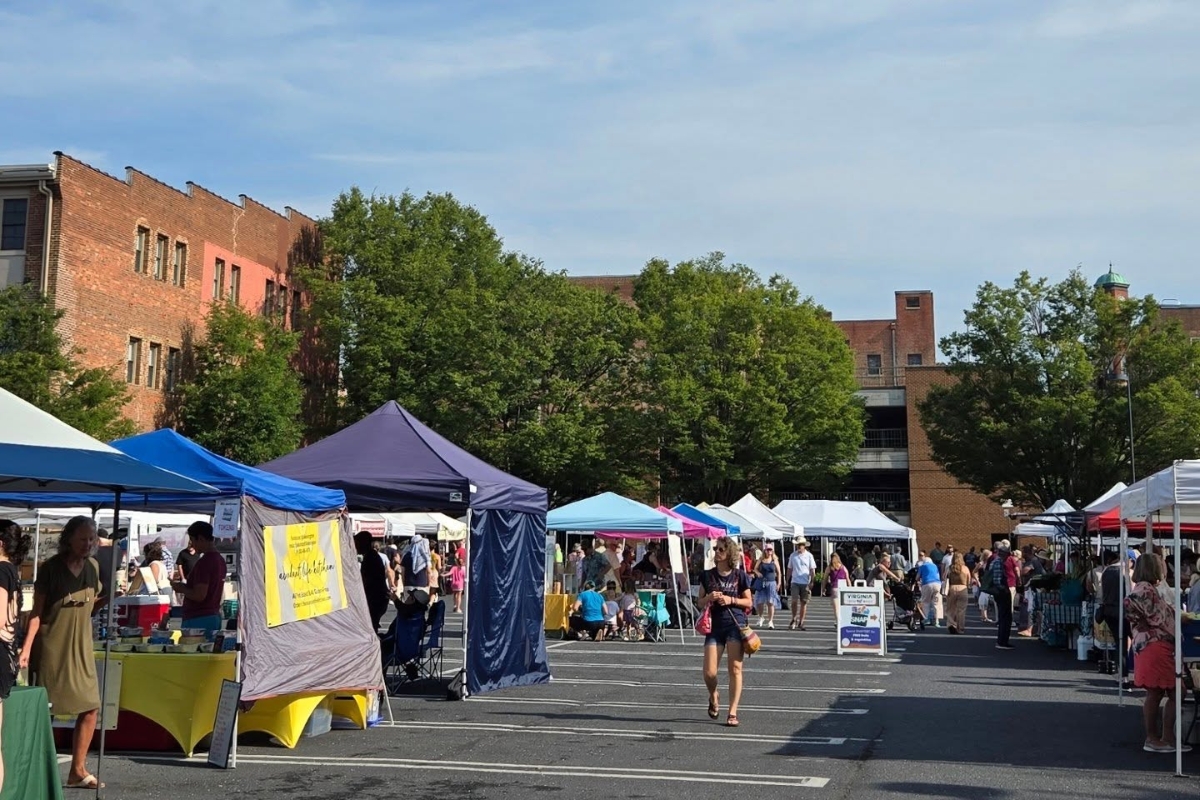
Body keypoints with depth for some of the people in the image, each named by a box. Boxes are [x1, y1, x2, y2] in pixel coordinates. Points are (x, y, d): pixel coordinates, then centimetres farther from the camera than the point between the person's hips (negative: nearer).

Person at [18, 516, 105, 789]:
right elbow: (37, 611, -9)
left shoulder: (93, 566, 4)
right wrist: (26, 648, -17)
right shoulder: (51, 568, -10)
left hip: (81, 646, 5)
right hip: (52, 646, -5)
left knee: (90, 708, 3)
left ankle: (77, 771, 13)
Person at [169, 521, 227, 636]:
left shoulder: (204, 563, -18)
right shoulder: (220, 559, 11)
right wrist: (186, 586, 17)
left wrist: (181, 589, -6)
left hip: (198, 619, -9)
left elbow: (199, 595, -22)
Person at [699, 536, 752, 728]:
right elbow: (700, 602, 12)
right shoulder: (707, 575, 7)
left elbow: (749, 602, 6)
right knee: (709, 672, -5)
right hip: (714, 625, 2)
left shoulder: (739, 576, 2)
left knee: (735, 669, -6)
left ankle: (732, 713, 0)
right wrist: (709, 598, -9)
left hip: (735, 624, -2)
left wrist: (731, 600, -11)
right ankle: (713, 696, 28)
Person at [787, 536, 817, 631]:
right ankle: (794, 620, 8)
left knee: (804, 602, 3)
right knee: (794, 601, -10)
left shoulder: (809, 556, 2)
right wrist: (787, 581, 8)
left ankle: (801, 622, 11)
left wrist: (811, 582, -7)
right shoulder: (793, 555, 8)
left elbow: (812, 570, 2)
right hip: (795, 582, 1)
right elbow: (790, 569, 13)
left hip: (806, 583, -1)